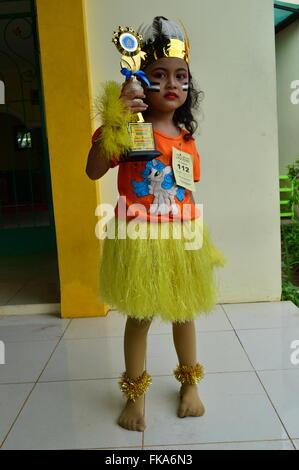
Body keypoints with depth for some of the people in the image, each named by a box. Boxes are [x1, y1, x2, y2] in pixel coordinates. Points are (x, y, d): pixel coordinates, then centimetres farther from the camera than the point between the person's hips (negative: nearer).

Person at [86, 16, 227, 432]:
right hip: (139, 240, -4)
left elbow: (187, 193, 11)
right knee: (139, 316, 9)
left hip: (181, 239, 4)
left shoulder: (186, 137, 5)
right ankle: (135, 394, 31)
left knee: (184, 313, 16)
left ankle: (189, 384, 40)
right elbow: (94, 171, -20)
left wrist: (199, 235, 9)